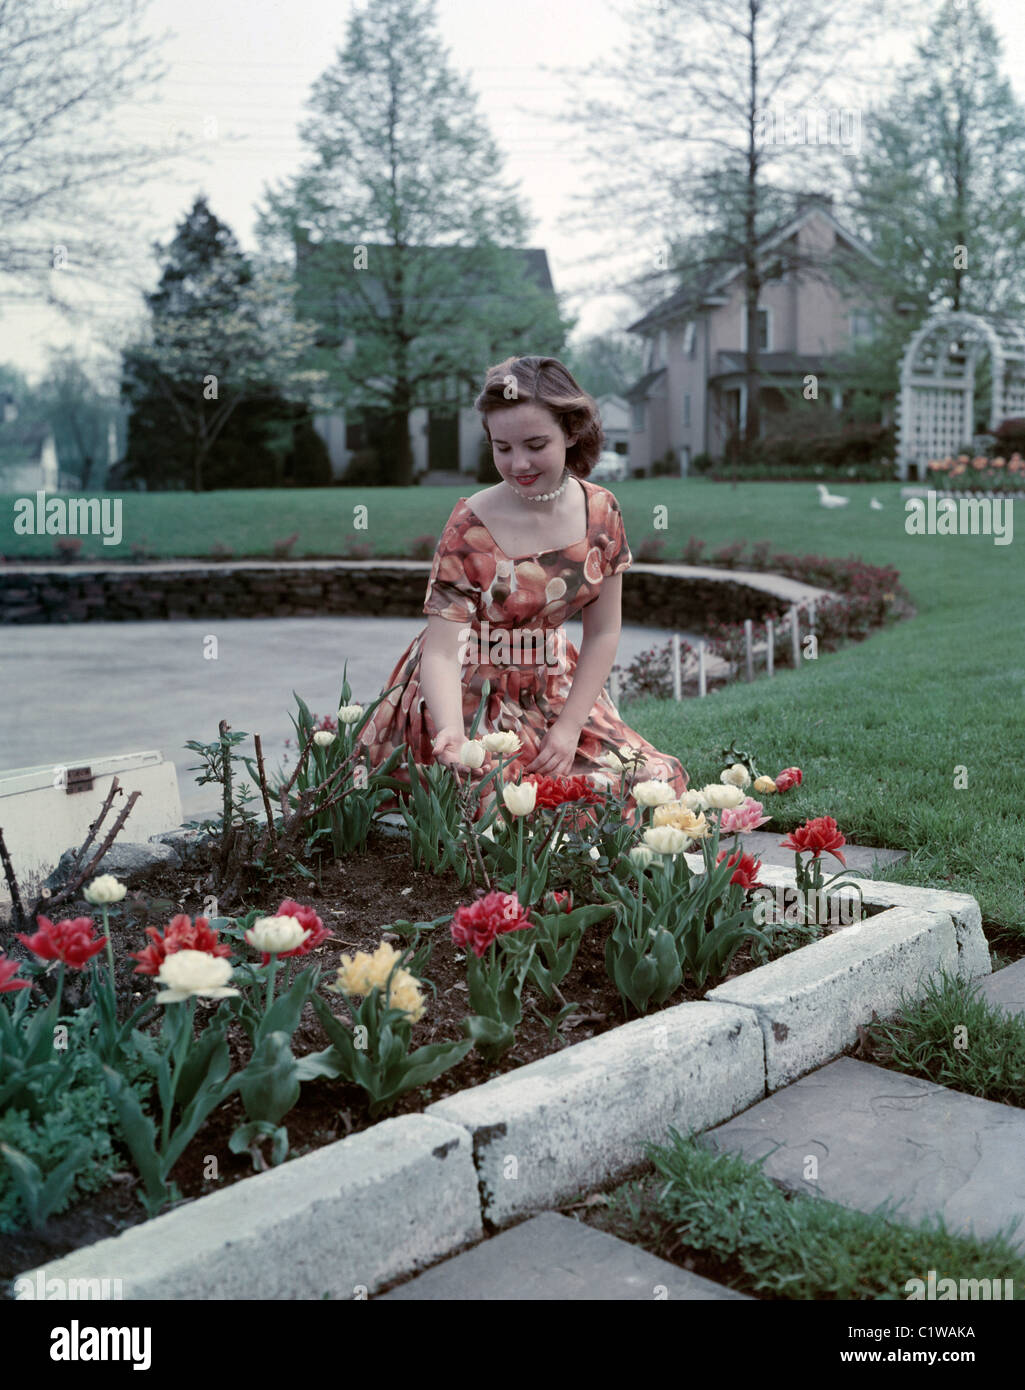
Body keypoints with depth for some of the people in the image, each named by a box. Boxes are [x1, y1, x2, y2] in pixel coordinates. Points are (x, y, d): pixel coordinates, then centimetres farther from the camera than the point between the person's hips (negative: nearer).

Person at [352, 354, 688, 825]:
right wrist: (451, 736, -43)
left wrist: (569, 726, -10)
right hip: (468, 695, -4)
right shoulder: (470, 529, -21)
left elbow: (602, 633, -2)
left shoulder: (600, 511, -8)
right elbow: (441, 652, -24)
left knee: (660, 781, -7)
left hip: (555, 688, 4)